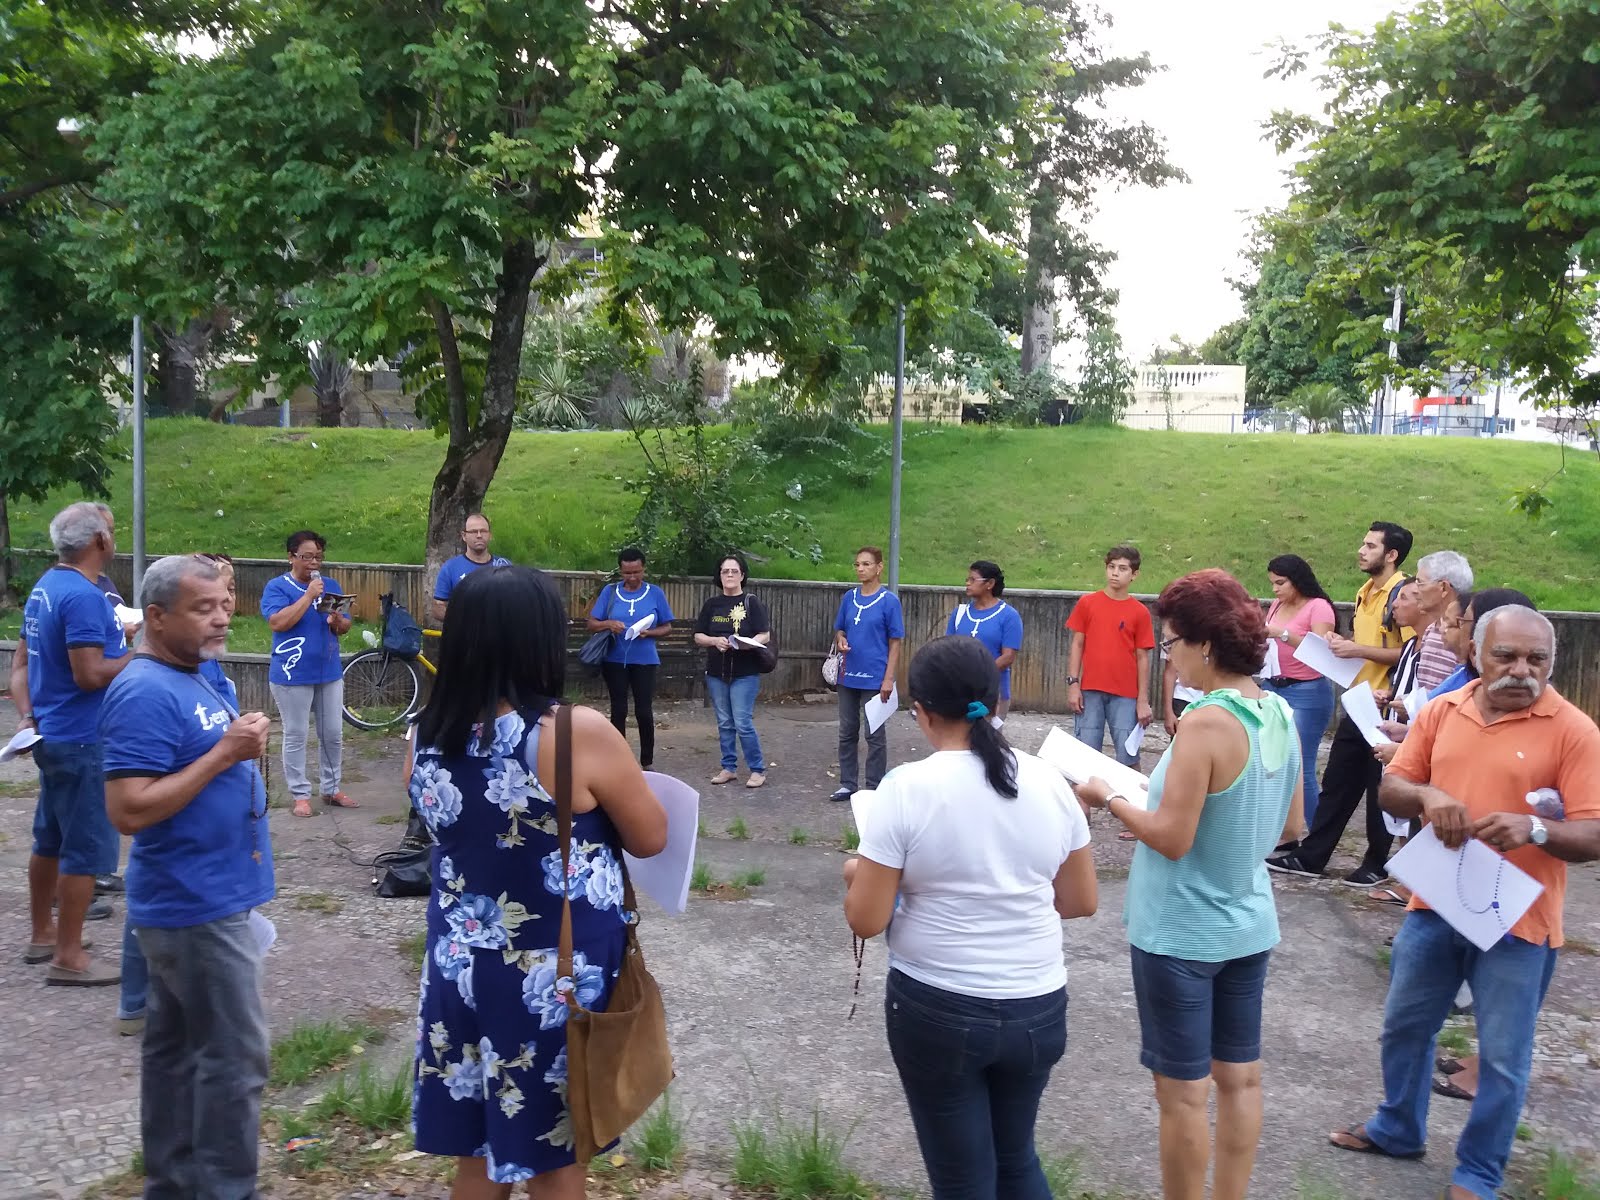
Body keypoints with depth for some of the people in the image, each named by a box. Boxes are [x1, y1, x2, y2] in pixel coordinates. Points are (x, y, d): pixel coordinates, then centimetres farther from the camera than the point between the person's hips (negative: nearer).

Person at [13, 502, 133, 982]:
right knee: (87, 848, -2)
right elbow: (90, 675, -24)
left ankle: (43, 934, 32)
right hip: (84, 740, -10)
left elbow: (21, 663, 14)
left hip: (53, 735, 10)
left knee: (51, 840, 19)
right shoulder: (83, 595, -21)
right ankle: (68, 958, 4)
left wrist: (28, 717, 11)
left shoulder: (44, 587, 10)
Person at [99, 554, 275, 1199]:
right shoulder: (146, 693, -20)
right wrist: (224, 755, -24)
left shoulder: (192, 679, 11)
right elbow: (129, 809, -26)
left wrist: (240, 748, 8)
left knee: (176, 1044, 17)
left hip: (196, 900, 10)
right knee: (235, 1056, -3)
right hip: (199, 906, -10)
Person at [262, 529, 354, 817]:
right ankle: (300, 794, 11)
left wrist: (336, 620, -12)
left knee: (333, 734, 10)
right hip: (293, 675, -5)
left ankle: (331, 788, 23)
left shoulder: (331, 585, 9)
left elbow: (345, 626, 11)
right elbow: (277, 623, -21)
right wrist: (309, 595, -21)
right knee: (296, 737, 3)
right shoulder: (277, 587, -6)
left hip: (330, 672, 5)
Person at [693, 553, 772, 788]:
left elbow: (765, 635, -6)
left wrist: (746, 643, -24)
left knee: (743, 723, -8)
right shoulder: (711, 604, 9)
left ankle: (758, 769, 4)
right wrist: (715, 641, -12)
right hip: (716, 673, 4)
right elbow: (698, 636, 9)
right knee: (724, 723, 9)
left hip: (745, 673, -4)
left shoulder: (752, 603, -1)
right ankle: (729, 768, 20)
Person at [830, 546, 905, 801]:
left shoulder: (889, 601, -8)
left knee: (875, 735, 5)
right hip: (848, 676, 5)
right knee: (847, 732, 13)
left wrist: (888, 679, -14)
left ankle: (874, 788, 14)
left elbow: (895, 643, -8)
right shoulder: (849, 598, 5)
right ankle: (847, 784, 24)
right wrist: (840, 640, -9)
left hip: (875, 679, -5)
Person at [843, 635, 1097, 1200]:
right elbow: (1083, 901, 5)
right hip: (1038, 1009, 4)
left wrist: (856, 876, 7)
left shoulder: (906, 789, -16)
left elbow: (866, 920, -13)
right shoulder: (1048, 782, -3)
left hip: (937, 1011, -4)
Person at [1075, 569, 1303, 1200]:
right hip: (1249, 924, 8)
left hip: (1182, 934, -8)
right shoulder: (1280, 714, 0)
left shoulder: (1206, 723, -24)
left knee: (1183, 1092, 7)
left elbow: (1171, 839, -23)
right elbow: (1291, 826, 9)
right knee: (1239, 1077, 18)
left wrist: (1108, 798, -9)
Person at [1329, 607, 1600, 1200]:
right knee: (1404, 1024, 19)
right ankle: (1399, 1129, 41)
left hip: (1516, 920, -4)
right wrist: (1428, 795, -16)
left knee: (1503, 1057, 8)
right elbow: (1391, 787, 5)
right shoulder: (1441, 710, 1)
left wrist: (1536, 829, -34)